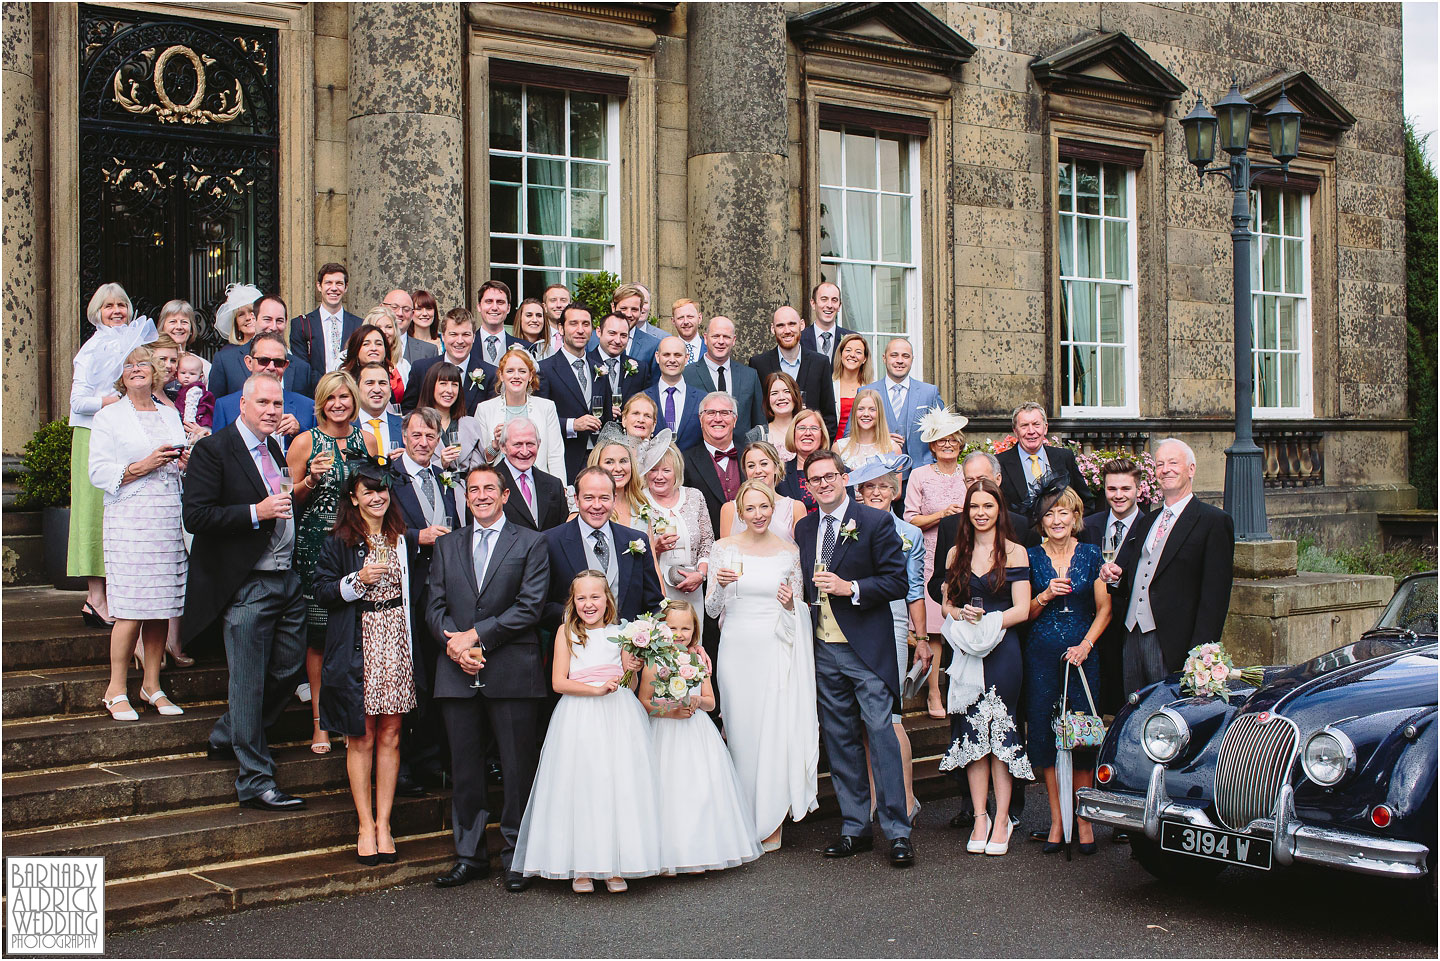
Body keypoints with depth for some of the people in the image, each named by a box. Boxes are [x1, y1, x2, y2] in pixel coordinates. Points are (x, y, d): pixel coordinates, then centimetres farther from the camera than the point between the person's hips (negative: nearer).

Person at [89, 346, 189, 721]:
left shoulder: (170, 415, 19)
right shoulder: (109, 416, 5)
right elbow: (99, 472, -4)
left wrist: (186, 463, 4)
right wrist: (143, 466, -13)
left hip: (171, 518, 5)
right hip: (130, 520, -5)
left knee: (162, 606, 4)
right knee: (132, 609, -9)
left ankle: (152, 685, 14)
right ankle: (116, 690, 3)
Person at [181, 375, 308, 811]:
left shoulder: (276, 449, 15)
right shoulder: (212, 449, -8)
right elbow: (196, 517, -16)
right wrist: (256, 512, -21)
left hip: (288, 579, 8)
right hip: (246, 585, -8)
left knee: (289, 669, 11)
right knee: (249, 684, -1)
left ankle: (226, 737, 33)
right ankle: (255, 781, 7)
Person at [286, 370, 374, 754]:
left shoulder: (367, 440, 10)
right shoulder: (306, 442, 0)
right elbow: (289, 501, 3)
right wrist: (312, 480, -15)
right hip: (316, 547, -2)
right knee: (318, 638, -1)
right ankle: (320, 721, 7)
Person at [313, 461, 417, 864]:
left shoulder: (401, 539, 11)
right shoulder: (339, 543, 0)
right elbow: (322, 591, -3)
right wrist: (357, 581, -17)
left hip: (396, 645, 3)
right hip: (358, 649, -3)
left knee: (390, 736, 4)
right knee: (361, 738, 1)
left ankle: (383, 823, 11)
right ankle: (365, 826, 9)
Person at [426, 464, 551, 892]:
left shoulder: (530, 543, 5)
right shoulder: (446, 546, 16)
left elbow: (530, 607, -5)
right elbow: (434, 606, 9)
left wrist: (476, 635, -12)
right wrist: (453, 642, -10)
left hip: (512, 670, -3)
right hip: (458, 673, 3)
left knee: (517, 768, 1)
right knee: (465, 768, 8)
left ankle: (516, 857, 12)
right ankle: (470, 855, 17)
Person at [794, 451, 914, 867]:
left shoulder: (876, 522, -4)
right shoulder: (804, 528, 13)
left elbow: (897, 582, -8)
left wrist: (850, 588, -18)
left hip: (867, 648, -5)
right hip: (823, 649, 6)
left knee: (881, 732, -7)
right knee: (839, 739, 9)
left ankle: (898, 831, 0)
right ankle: (855, 828, 18)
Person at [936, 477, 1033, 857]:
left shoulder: (1014, 552, 1)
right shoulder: (956, 553, 12)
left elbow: (1021, 609, -4)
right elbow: (946, 605, 13)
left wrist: (986, 622, -16)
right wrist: (960, 616, -9)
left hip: (1002, 651, -3)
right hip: (966, 653, 3)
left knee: (1000, 732, -2)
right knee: (971, 733, 2)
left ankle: (1001, 820, 4)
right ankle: (980, 818, 8)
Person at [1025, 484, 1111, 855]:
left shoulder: (1090, 554, 5)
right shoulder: (1031, 557, 5)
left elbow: (1104, 608, 4)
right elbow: (1025, 612, 7)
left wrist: (1086, 644, -8)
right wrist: (1046, 595, -12)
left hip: (1082, 653, -1)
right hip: (1041, 654, 1)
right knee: (1044, 733, -1)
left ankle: (1083, 819, 6)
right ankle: (1057, 820, 8)